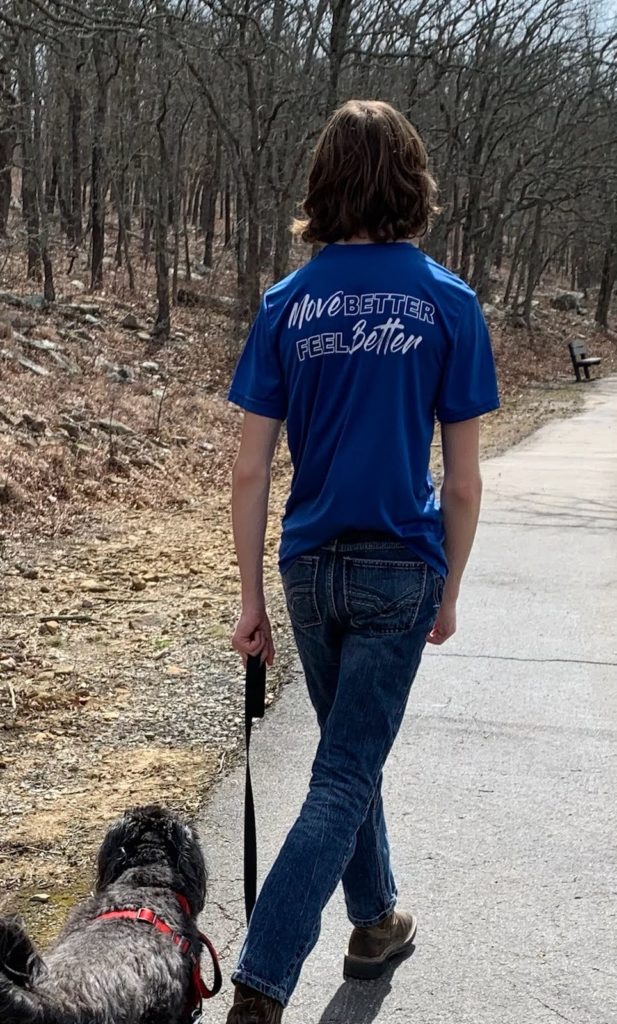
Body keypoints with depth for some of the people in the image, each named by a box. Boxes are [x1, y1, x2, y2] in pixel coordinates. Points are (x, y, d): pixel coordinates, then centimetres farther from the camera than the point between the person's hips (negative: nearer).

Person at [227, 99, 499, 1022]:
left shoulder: (288, 303, -3)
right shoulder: (448, 304, -7)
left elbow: (250, 470, -4)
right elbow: (463, 480, -6)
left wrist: (252, 598, 4)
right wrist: (449, 593, 7)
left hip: (311, 568, 3)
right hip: (401, 568, -3)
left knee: (352, 751, 23)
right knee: (344, 780, 3)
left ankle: (376, 922, 39)